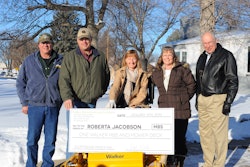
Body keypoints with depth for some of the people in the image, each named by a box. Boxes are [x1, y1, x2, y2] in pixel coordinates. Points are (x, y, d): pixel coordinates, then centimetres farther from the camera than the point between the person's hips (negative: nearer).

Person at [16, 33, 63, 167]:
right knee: (32, 138, 2)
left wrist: (61, 100, 3)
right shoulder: (29, 61, 5)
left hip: (53, 107, 1)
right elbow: (20, 83, 9)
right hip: (35, 106, -1)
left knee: (51, 139, 7)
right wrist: (24, 103, 3)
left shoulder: (60, 61, 5)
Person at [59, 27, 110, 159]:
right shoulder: (69, 57, 0)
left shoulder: (100, 57, 9)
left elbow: (106, 76, 22)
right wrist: (67, 97, -21)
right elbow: (64, 80, -7)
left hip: (92, 103, 3)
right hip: (75, 103, -3)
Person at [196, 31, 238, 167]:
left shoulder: (226, 56, -5)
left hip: (218, 100, -7)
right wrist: (197, 99, 19)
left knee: (219, 134, -5)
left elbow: (233, 81, -8)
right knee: (204, 133, 10)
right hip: (203, 100, 7)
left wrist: (228, 102, -13)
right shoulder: (202, 57, 16)